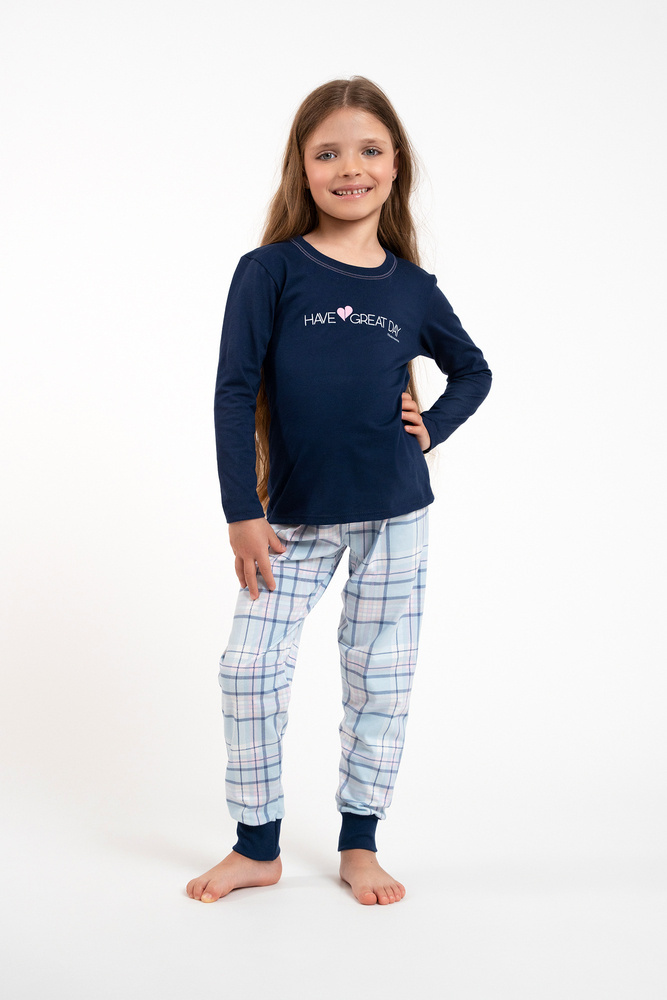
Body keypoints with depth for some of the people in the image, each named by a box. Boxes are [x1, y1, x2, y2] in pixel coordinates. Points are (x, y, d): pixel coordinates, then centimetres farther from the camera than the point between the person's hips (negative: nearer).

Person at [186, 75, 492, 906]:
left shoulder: (413, 289, 2)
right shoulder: (270, 270, -5)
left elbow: (473, 372, 19)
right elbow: (235, 391, -7)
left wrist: (433, 428, 1)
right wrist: (242, 511, -10)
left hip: (396, 511, 2)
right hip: (296, 516, -1)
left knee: (381, 676, 7)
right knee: (250, 668, -1)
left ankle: (359, 844, 24)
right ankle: (258, 846, 18)